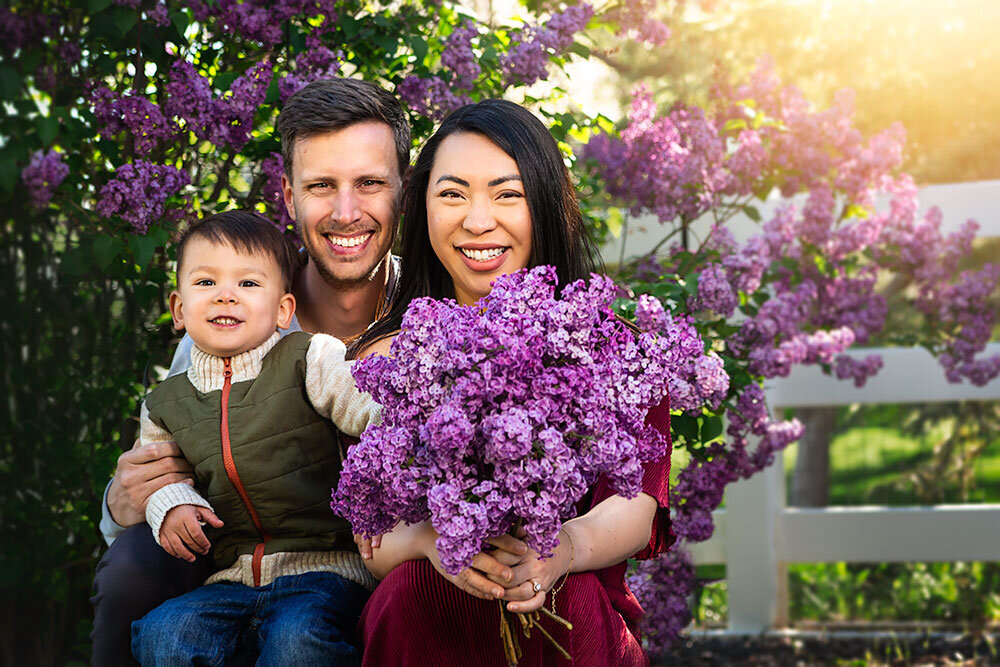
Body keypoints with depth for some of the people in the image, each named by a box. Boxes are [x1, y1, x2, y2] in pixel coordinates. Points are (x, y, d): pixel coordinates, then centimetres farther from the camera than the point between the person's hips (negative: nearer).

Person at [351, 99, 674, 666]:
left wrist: (566, 548, -33)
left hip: (583, 621, -1)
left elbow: (636, 503, -9)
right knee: (413, 584, -30)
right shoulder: (387, 358, 4)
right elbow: (372, 540, -2)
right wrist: (429, 539, -28)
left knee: (569, 595, -33)